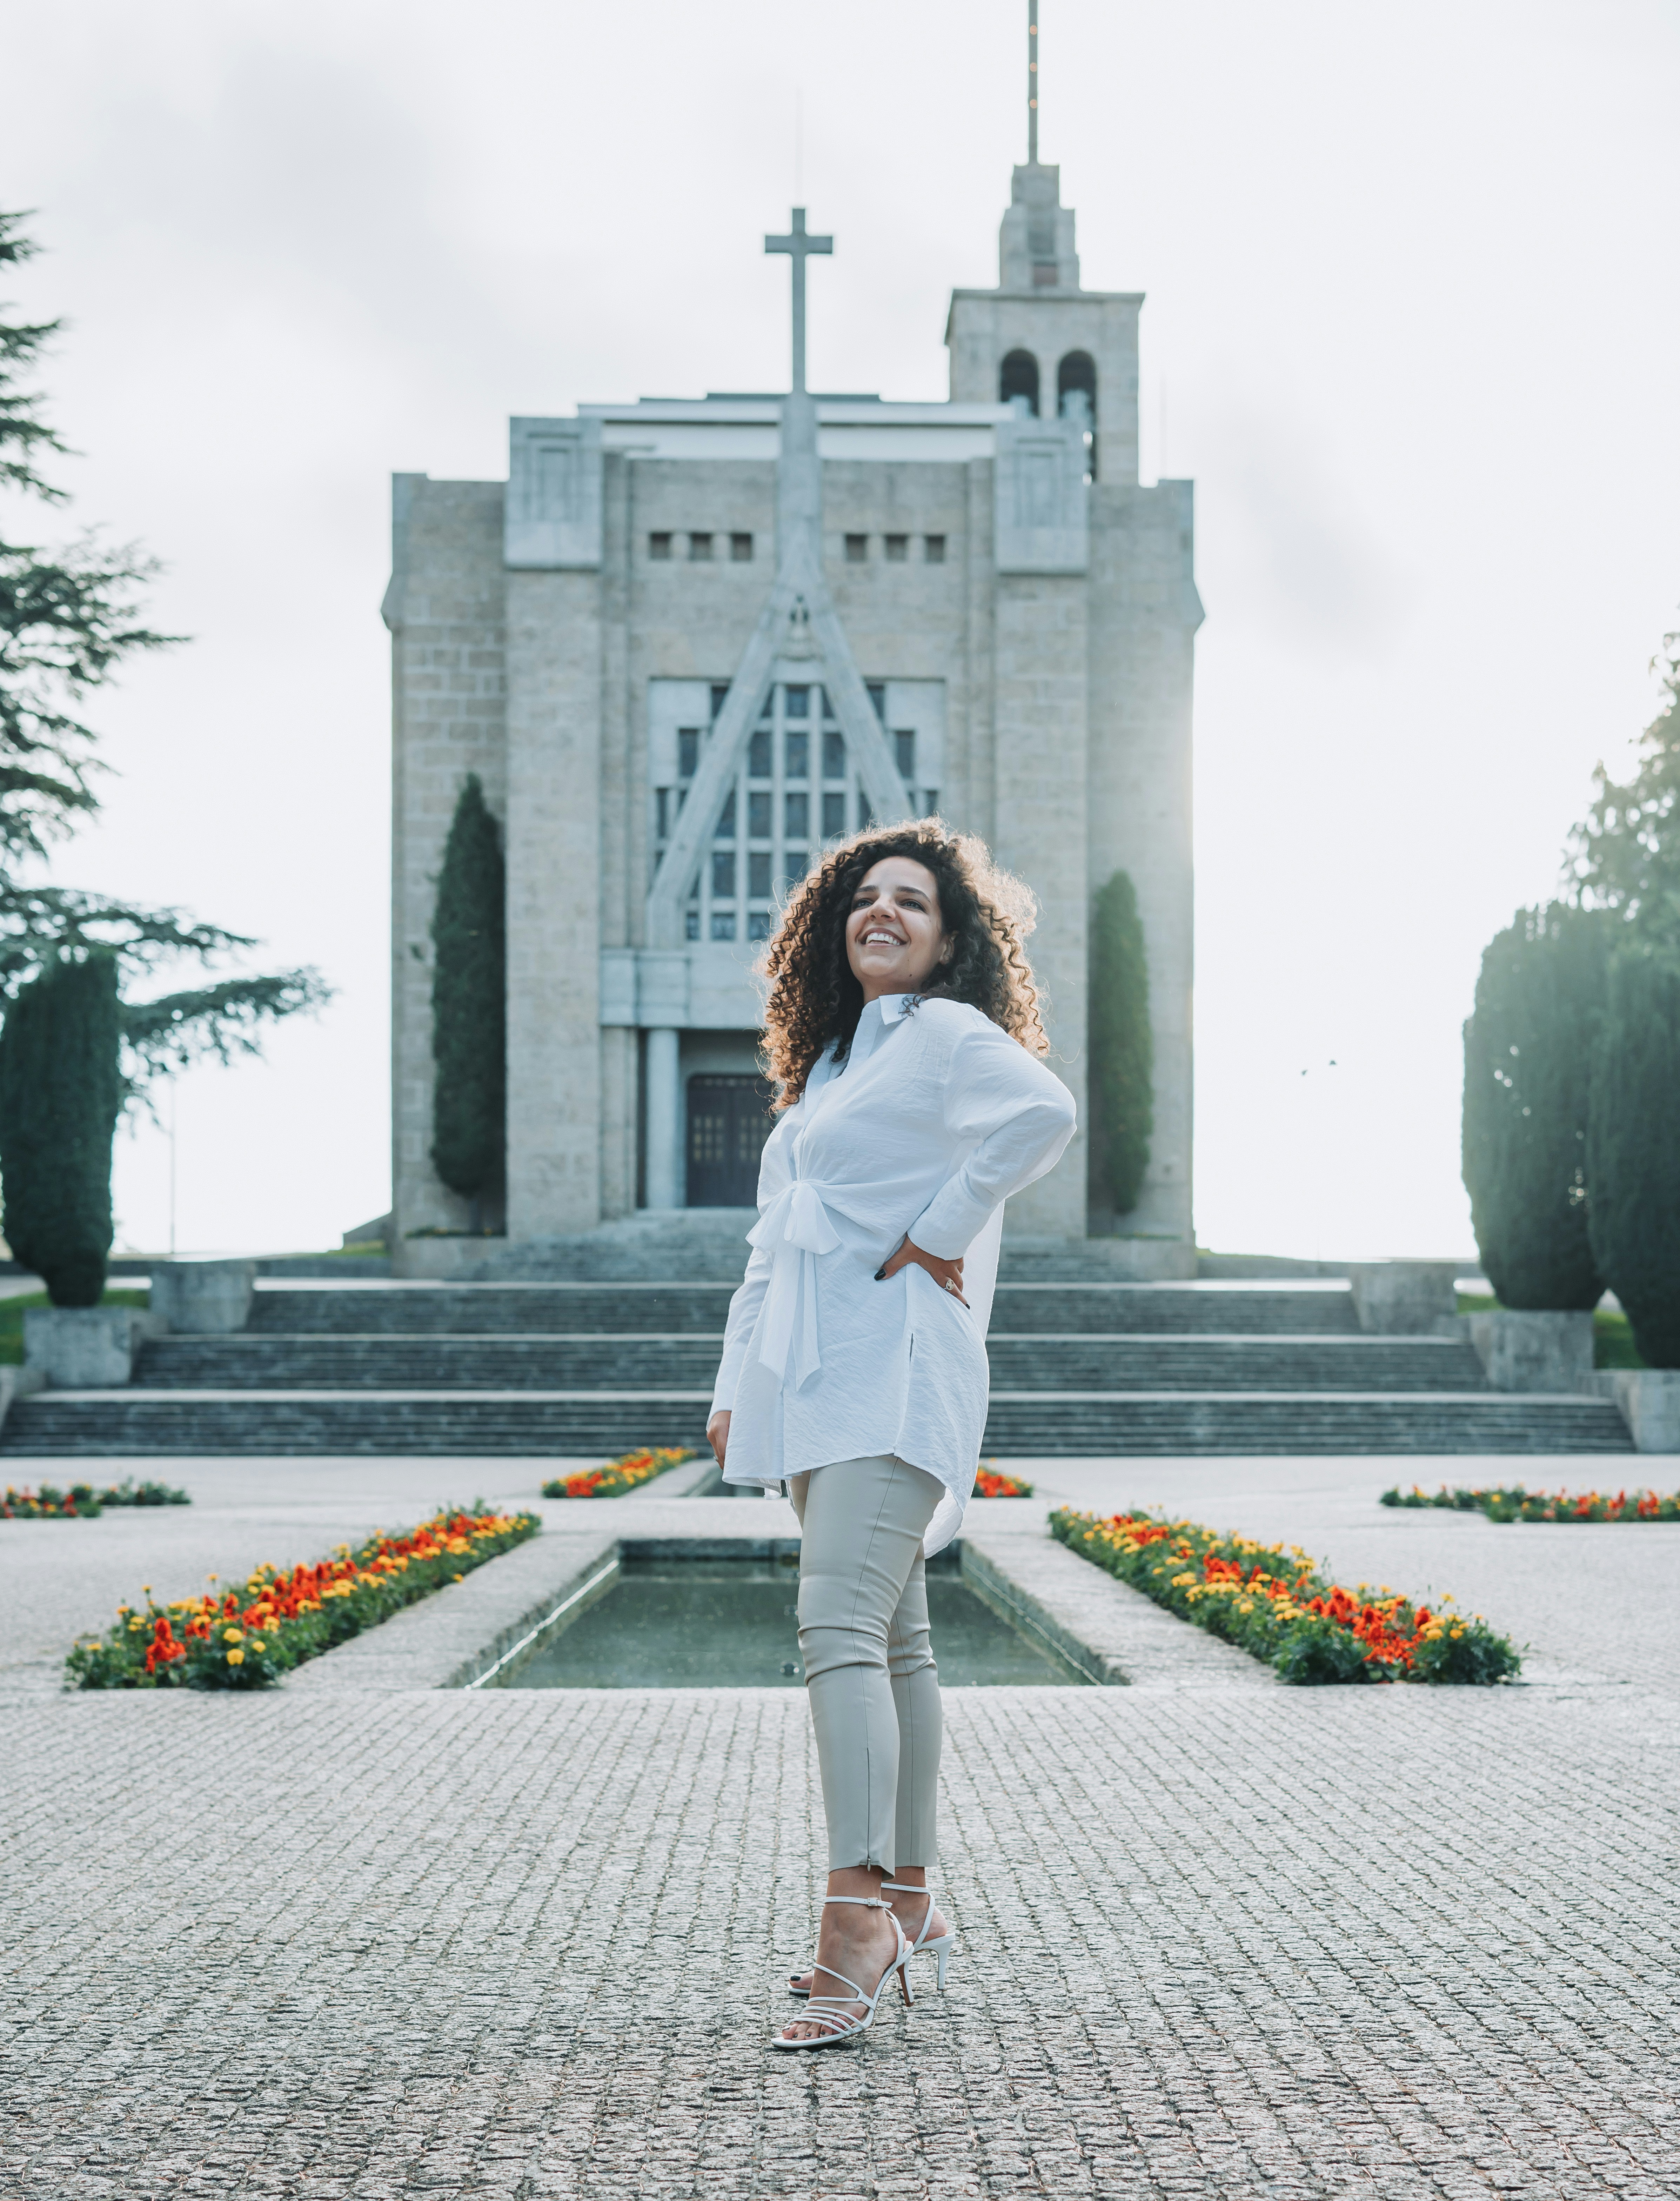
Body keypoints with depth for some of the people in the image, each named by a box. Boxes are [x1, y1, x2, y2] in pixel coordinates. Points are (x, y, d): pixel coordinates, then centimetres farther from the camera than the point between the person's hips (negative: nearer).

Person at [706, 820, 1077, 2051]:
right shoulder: (830, 1062, 22)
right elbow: (774, 1248, 23)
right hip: (814, 1383, 9)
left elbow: (1044, 1114, -26)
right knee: (893, 1641, 12)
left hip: (893, 1373, -9)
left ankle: (860, 1916, -24)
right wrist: (738, 1388, 16)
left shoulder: (946, 1034, -4)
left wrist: (933, 1234, -17)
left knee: (839, 1627, -20)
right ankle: (911, 1909, 17)